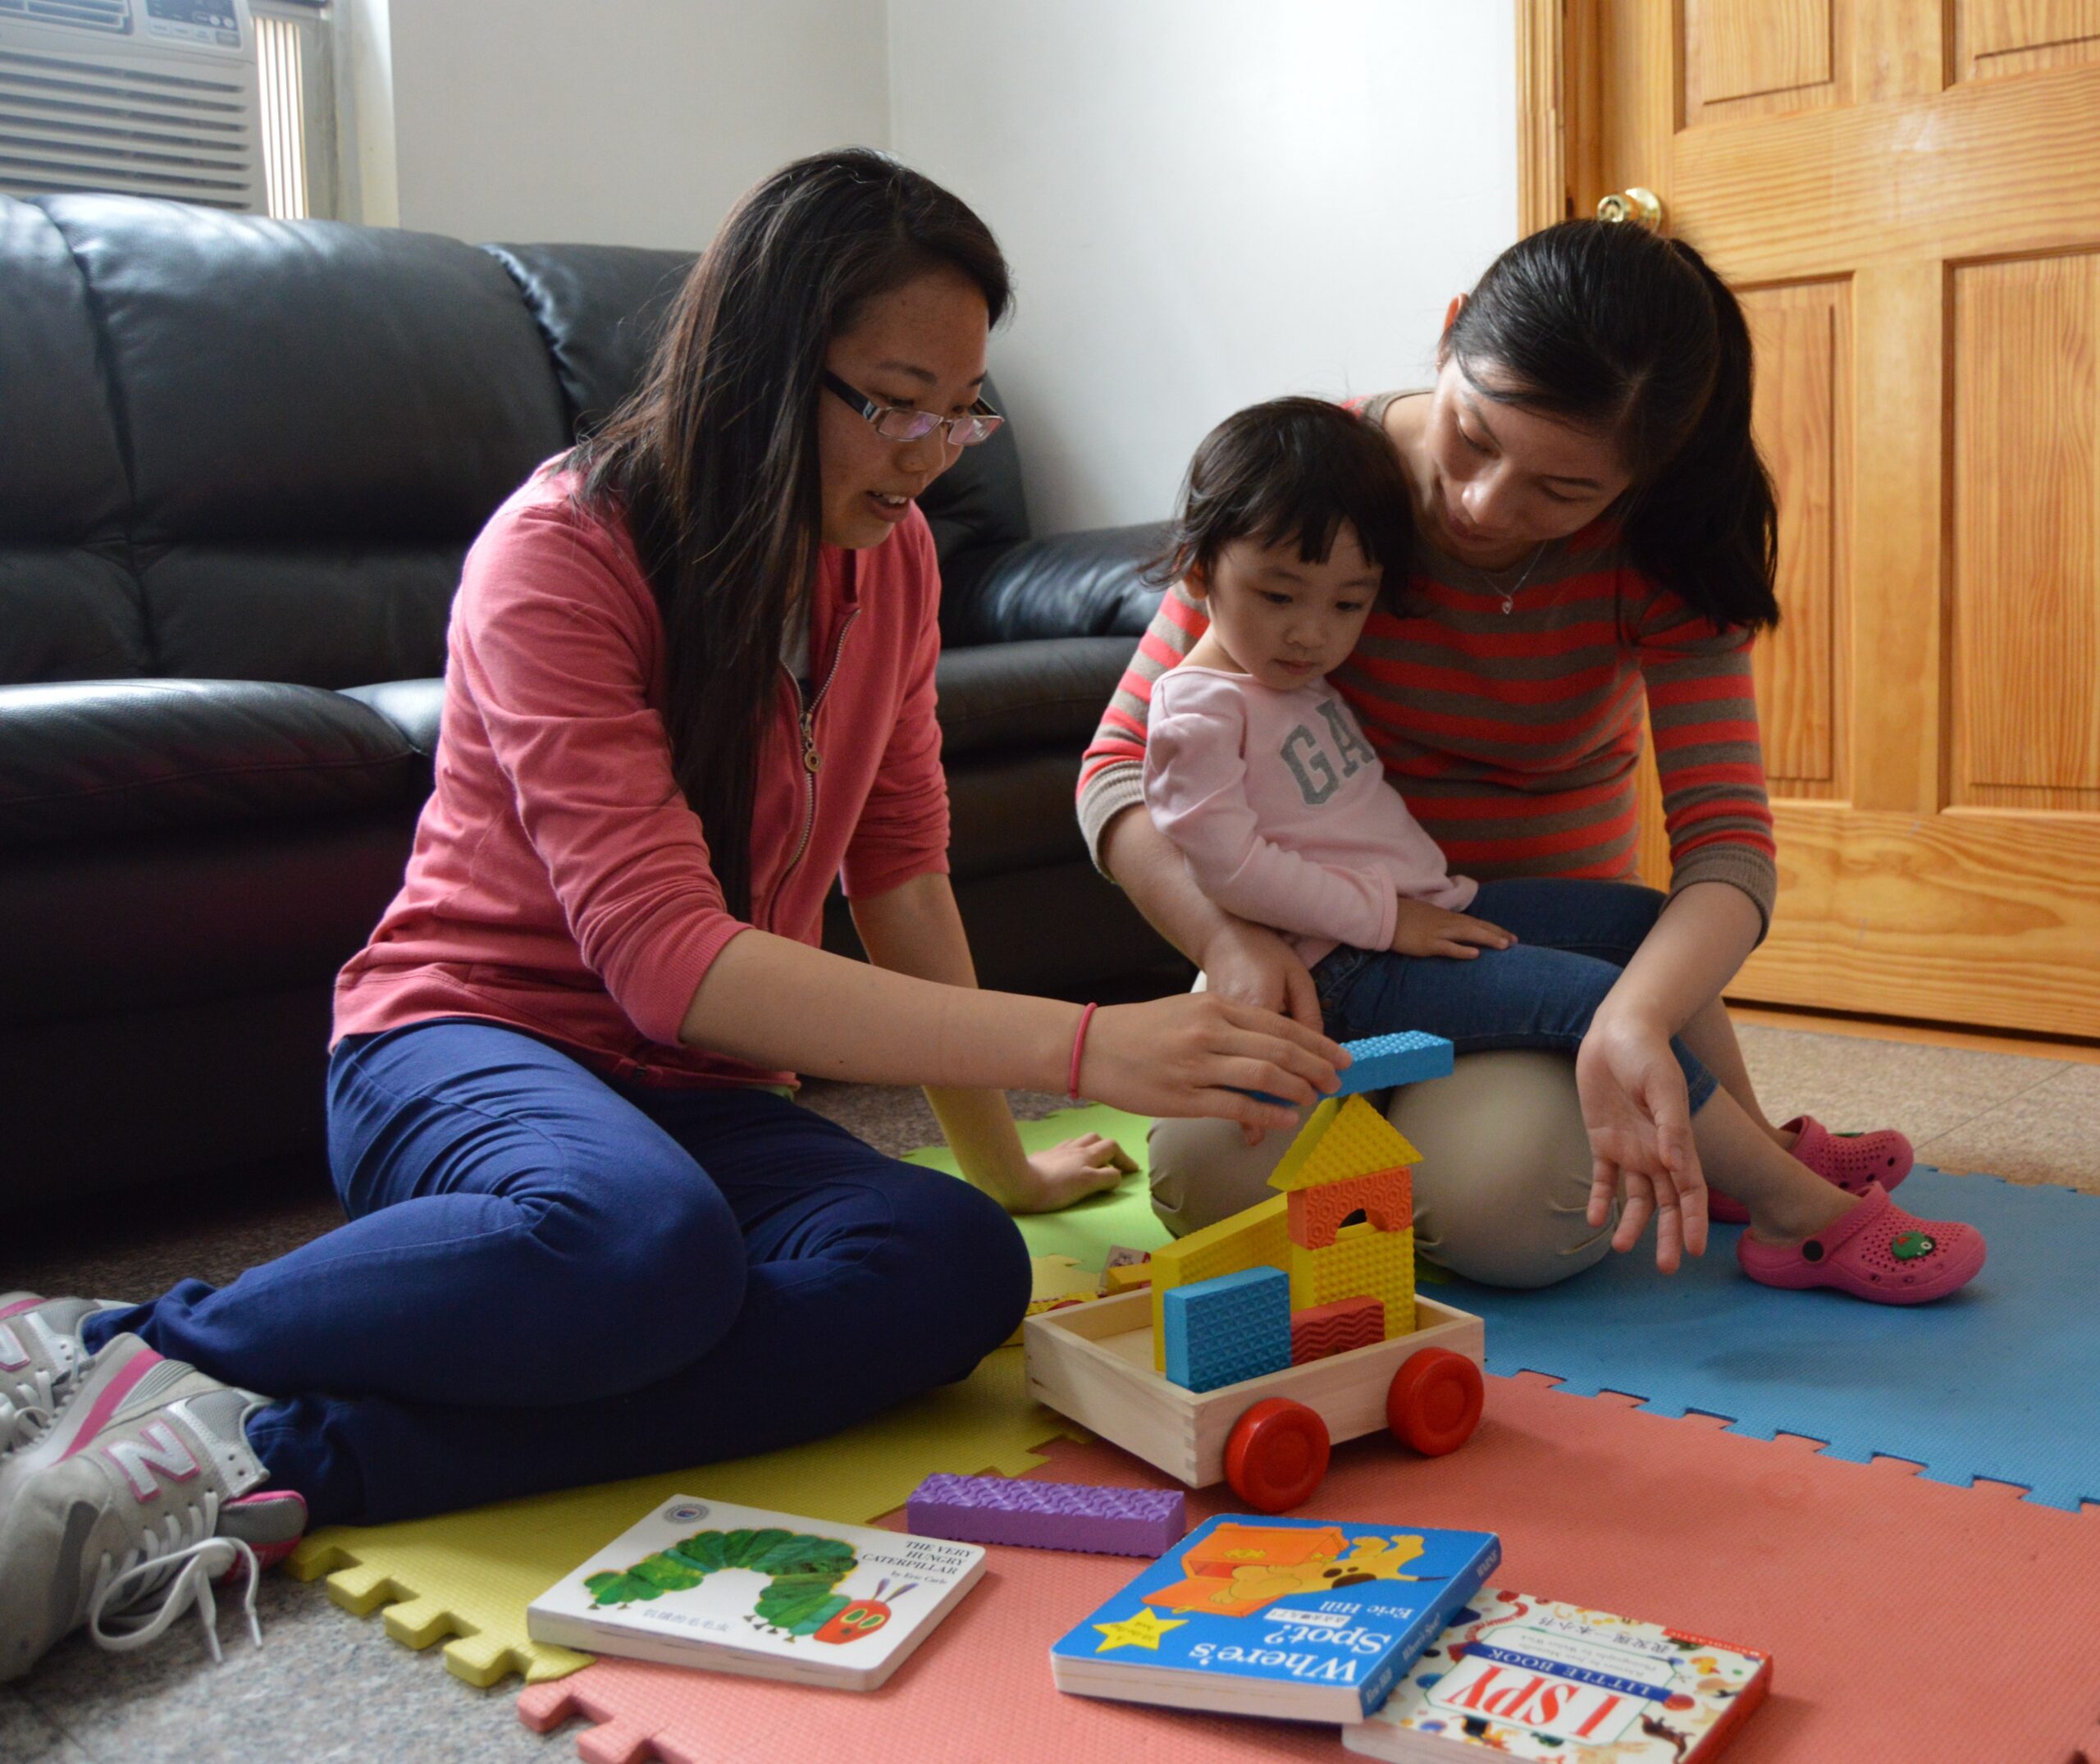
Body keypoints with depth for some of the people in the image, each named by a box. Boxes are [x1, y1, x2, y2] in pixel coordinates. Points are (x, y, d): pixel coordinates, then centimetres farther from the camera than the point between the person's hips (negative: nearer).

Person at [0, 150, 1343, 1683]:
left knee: (958, 1268, -28)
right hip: (471, 1041, -6)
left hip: (698, 1089, 6)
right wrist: (1081, 1045, -35)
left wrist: (1003, 1161, 7)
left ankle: (275, 1463, -28)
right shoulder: (562, 552, -17)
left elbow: (902, 868, 10)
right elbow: (666, 957, -29)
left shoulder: (893, 557, 4)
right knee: (648, 1238, -42)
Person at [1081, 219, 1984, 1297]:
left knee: (1512, 1218, -28)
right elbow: (1123, 766, -16)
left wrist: (1632, 1022, -48)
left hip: (1540, 924, -1)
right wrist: (1225, 936, -36)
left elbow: (1725, 836, -25)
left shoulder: (1659, 555, -16)